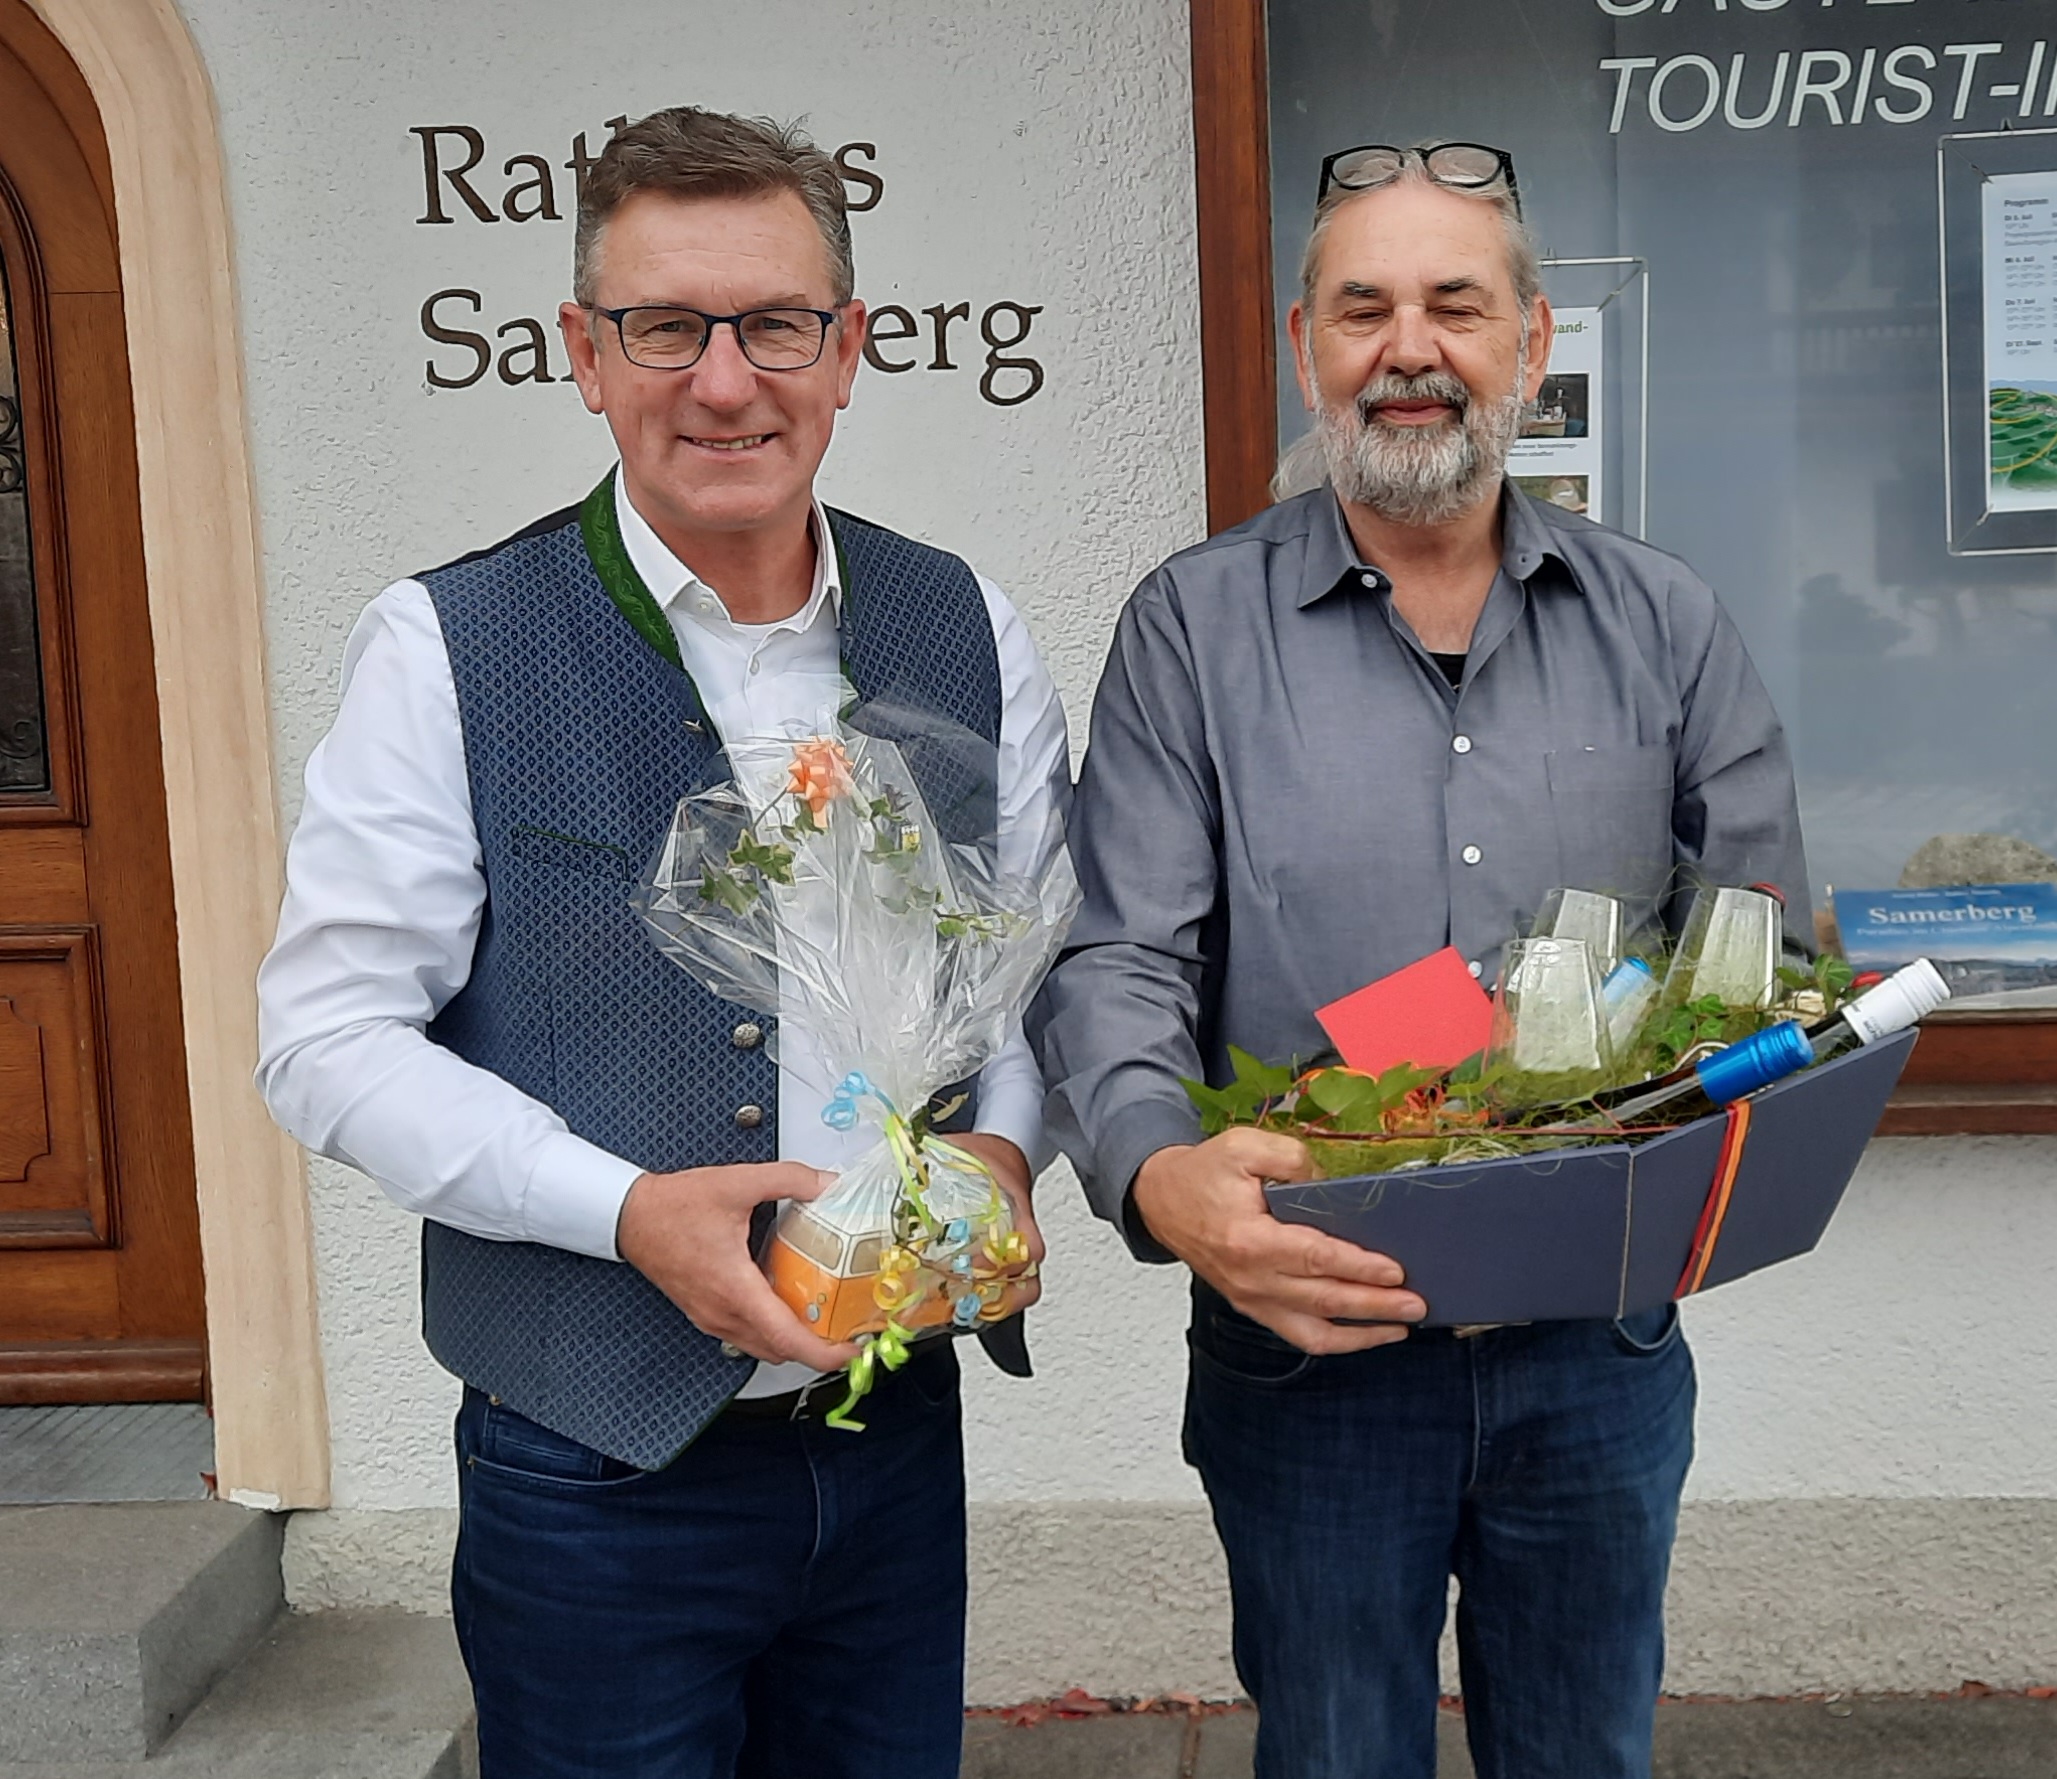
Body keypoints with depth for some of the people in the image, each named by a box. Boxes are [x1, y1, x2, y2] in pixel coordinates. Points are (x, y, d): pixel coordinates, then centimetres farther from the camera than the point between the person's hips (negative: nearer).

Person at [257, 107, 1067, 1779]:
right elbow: (330, 1033, -10)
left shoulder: (963, 630, 0)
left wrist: (1001, 1150, -10)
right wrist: (627, 1210, -20)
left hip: (896, 1434, 4)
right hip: (593, 1468, -3)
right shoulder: (448, 649, -10)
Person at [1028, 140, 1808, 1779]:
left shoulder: (1667, 627, 3)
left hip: (1600, 1348, 3)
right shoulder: (1195, 628, -4)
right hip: (1309, 1342, -2)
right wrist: (1162, 1177, -30)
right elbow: (1121, 963, -11)